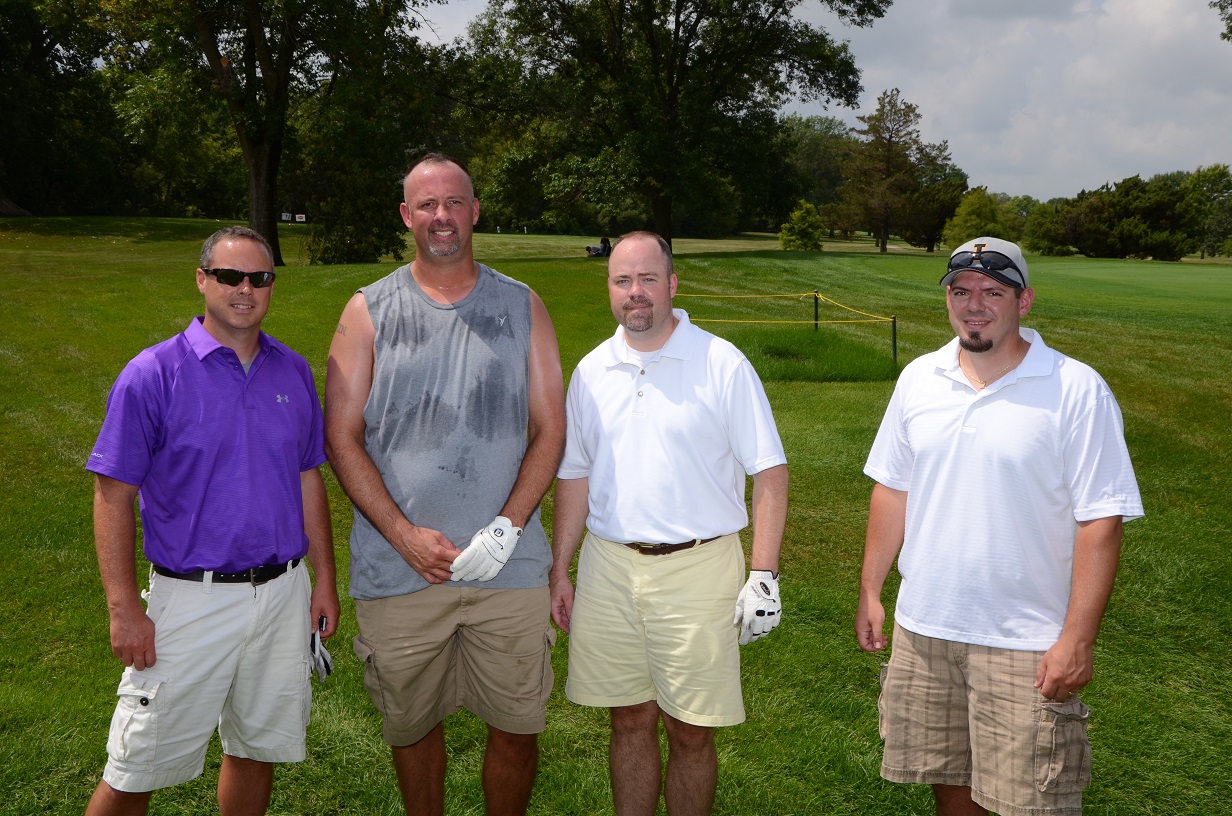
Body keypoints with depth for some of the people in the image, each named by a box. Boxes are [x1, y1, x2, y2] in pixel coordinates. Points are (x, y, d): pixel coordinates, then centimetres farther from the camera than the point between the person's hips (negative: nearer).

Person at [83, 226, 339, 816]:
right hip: (192, 599, -4)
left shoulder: (293, 372, 5)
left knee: (256, 749, 16)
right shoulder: (153, 374, -9)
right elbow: (114, 497, -9)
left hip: (283, 594, 4)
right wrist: (124, 609, -13)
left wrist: (324, 581, 10)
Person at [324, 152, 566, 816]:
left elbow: (549, 430, 5)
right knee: (412, 723, 13)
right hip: (399, 566, 0)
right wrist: (406, 535, -10)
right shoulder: (369, 310, 4)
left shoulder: (522, 307, 7)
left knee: (517, 728, 6)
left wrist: (507, 528, -9)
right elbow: (340, 438, 0)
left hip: (508, 564, 1)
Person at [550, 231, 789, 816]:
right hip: (608, 569, 4)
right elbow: (575, 476, 15)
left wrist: (764, 575, -11)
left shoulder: (722, 364, -5)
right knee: (630, 721, 13)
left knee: (691, 731, 5)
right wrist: (559, 571, 12)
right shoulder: (592, 371, 8)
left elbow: (769, 471, -6)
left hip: (696, 570, -3)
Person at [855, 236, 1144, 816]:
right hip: (922, 629, 4)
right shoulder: (919, 379, 4)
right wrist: (870, 591, 10)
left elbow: (1100, 522, -12)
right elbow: (892, 488, 11)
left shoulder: (1077, 391, -10)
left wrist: (1077, 640, -15)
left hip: (1026, 642, -4)